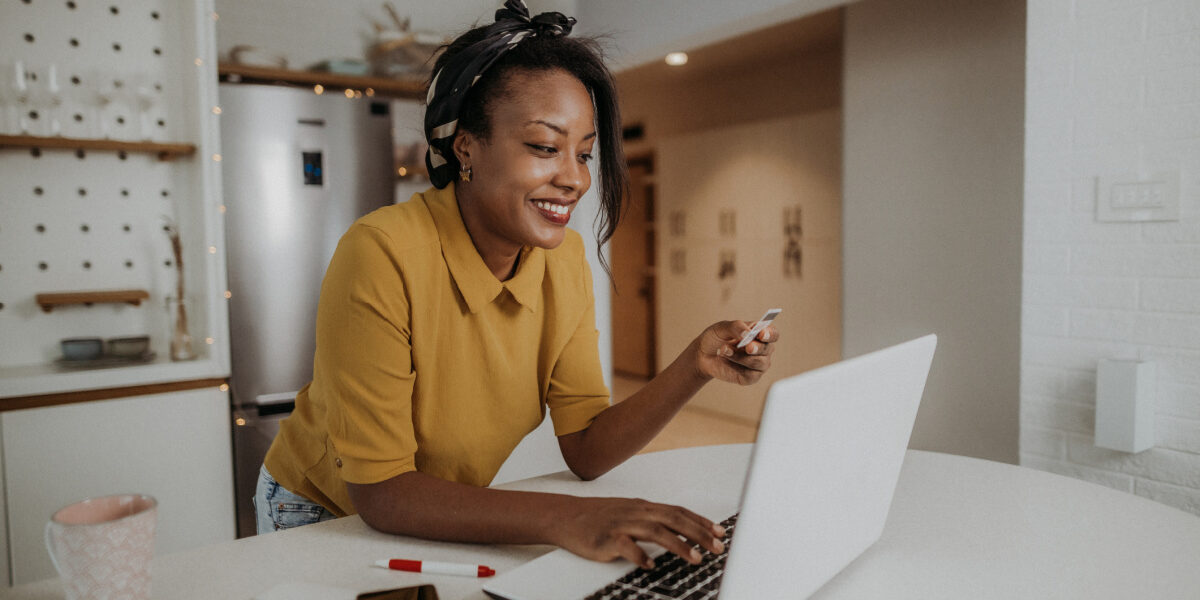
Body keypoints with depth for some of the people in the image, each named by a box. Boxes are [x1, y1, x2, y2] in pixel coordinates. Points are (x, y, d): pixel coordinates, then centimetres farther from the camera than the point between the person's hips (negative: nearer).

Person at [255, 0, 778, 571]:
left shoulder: (565, 261, -10)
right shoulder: (381, 256, -27)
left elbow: (586, 451, -10)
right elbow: (379, 492, -26)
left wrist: (694, 368, -24)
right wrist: (563, 519, -36)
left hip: (446, 521, 4)